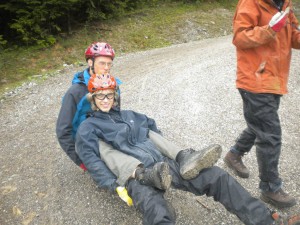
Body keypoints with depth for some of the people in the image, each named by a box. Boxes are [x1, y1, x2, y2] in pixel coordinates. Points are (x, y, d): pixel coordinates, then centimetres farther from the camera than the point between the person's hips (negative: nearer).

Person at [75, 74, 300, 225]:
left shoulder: (128, 115, 23)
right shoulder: (88, 127, 7)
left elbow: (151, 124, 35)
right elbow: (90, 158, -5)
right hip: (136, 176, -5)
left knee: (217, 176, -9)